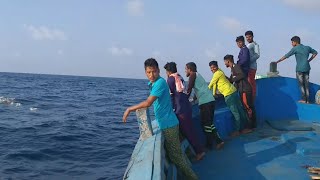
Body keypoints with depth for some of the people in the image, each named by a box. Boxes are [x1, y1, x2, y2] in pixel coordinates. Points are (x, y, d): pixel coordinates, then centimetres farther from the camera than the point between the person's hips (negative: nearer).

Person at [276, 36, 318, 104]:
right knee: (306, 84, 8)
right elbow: (315, 53, 24)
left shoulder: (295, 49, -7)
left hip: (299, 69, -5)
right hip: (307, 68, 5)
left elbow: (286, 56, -7)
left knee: (301, 84, 2)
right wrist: (309, 60, 18)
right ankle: (307, 100, 8)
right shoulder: (307, 48, 11)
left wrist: (277, 62, -1)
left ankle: (303, 99, 0)